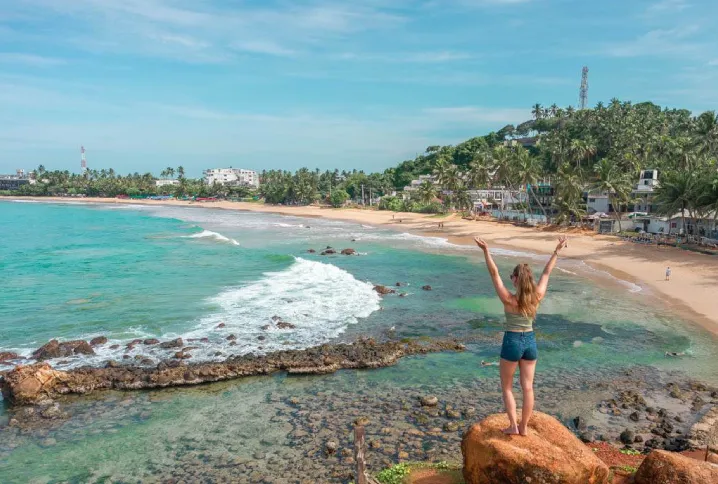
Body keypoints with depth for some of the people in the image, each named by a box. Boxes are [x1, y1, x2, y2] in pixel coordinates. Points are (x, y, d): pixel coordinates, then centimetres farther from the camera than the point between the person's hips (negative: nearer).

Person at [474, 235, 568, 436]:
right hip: (530, 342, 4)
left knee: (507, 387, 13)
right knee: (528, 387, 11)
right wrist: (557, 251, 12)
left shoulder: (509, 299, -19)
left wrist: (486, 251, -28)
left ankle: (513, 426, 13)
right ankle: (524, 427, 21)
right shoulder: (537, 297, -8)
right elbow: (547, 273, 3)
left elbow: (494, 274, -23)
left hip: (512, 342, -4)